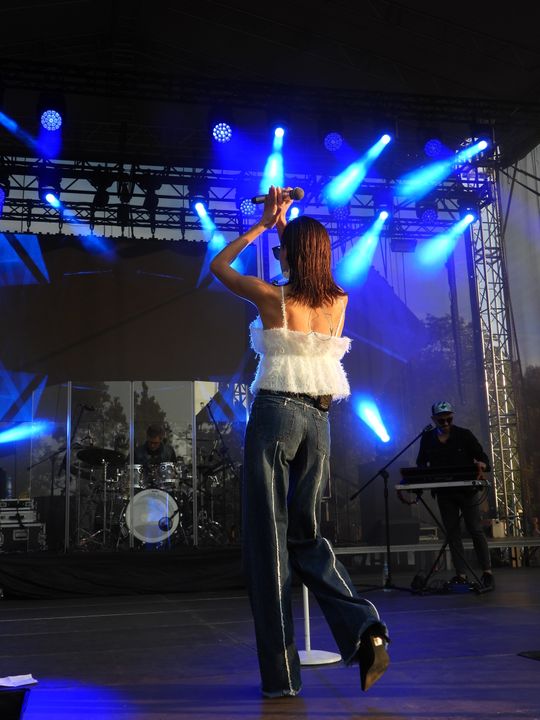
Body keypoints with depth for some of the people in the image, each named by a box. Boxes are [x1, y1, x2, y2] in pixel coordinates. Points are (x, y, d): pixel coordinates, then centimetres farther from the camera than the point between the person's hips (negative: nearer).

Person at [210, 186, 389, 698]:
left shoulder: (271, 297, -5)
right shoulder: (339, 302, 6)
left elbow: (218, 265, 13)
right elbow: (312, 269, 29)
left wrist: (263, 224, 18)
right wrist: (285, 225, 29)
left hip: (274, 416, -5)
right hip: (317, 421, 5)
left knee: (267, 539, 2)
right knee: (305, 535, 17)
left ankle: (281, 673, 7)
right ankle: (364, 630, -1)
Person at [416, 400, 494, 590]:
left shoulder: (464, 435, -3)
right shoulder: (427, 439, 5)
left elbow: (482, 456, -4)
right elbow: (421, 464, 12)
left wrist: (482, 464, -27)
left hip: (467, 490, -3)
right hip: (444, 492, 3)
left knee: (475, 530, -4)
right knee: (452, 532, 4)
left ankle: (487, 572, 2)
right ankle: (461, 574, 9)